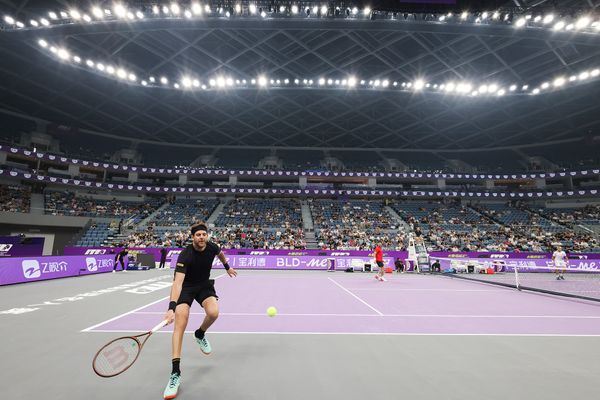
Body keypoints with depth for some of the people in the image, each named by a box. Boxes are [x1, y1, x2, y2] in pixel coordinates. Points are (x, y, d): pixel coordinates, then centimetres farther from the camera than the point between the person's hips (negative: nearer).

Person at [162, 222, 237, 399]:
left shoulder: (212, 246, -17)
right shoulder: (185, 255, -32)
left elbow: (220, 253, 11)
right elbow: (177, 282, -42)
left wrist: (227, 267, 24)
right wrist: (172, 307, -53)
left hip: (204, 284, 3)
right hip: (186, 287, -3)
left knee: (213, 313, -23)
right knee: (180, 324, -16)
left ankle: (200, 334, 13)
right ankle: (175, 373, -6)